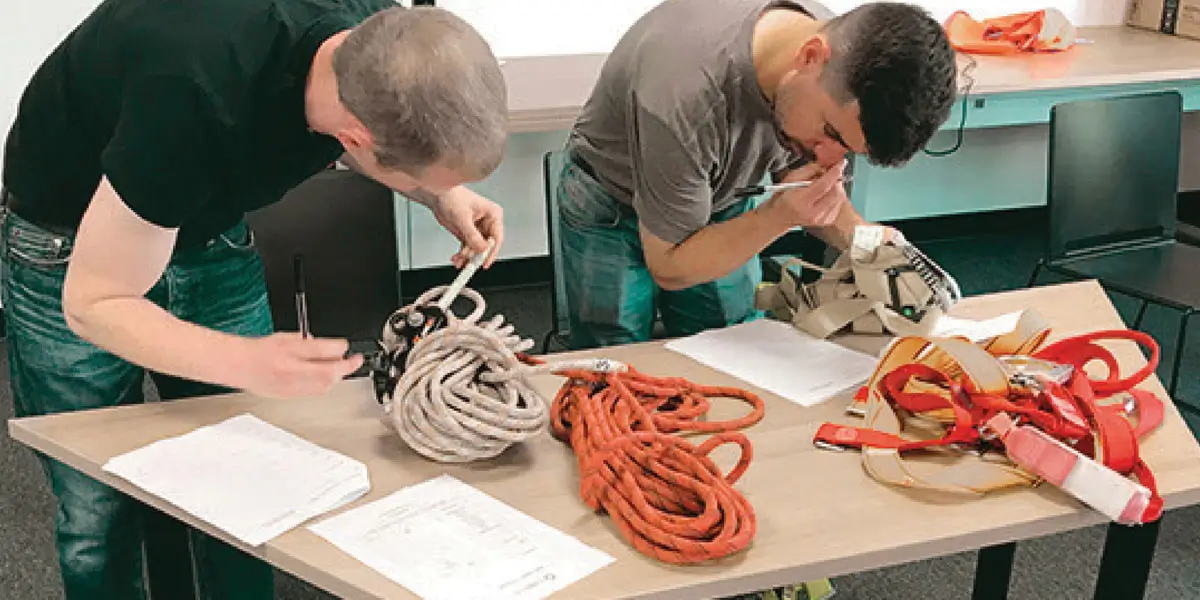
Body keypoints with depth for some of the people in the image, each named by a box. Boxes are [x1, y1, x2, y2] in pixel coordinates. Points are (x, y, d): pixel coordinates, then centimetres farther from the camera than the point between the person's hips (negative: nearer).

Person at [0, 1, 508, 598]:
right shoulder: (198, 102, -41)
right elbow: (93, 304, -27)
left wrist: (443, 195, -13)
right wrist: (248, 363, -42)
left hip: (212, 231, 5)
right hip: (73, 253, -5)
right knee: (99, 513, 0)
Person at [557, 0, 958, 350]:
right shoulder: (685, 98, -42)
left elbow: (797, 172, -5)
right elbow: (668, 267, -26)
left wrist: (861, 236, -25)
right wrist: (780, 215, -39)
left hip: (721, 201, 5)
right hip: (610, 209, -5)